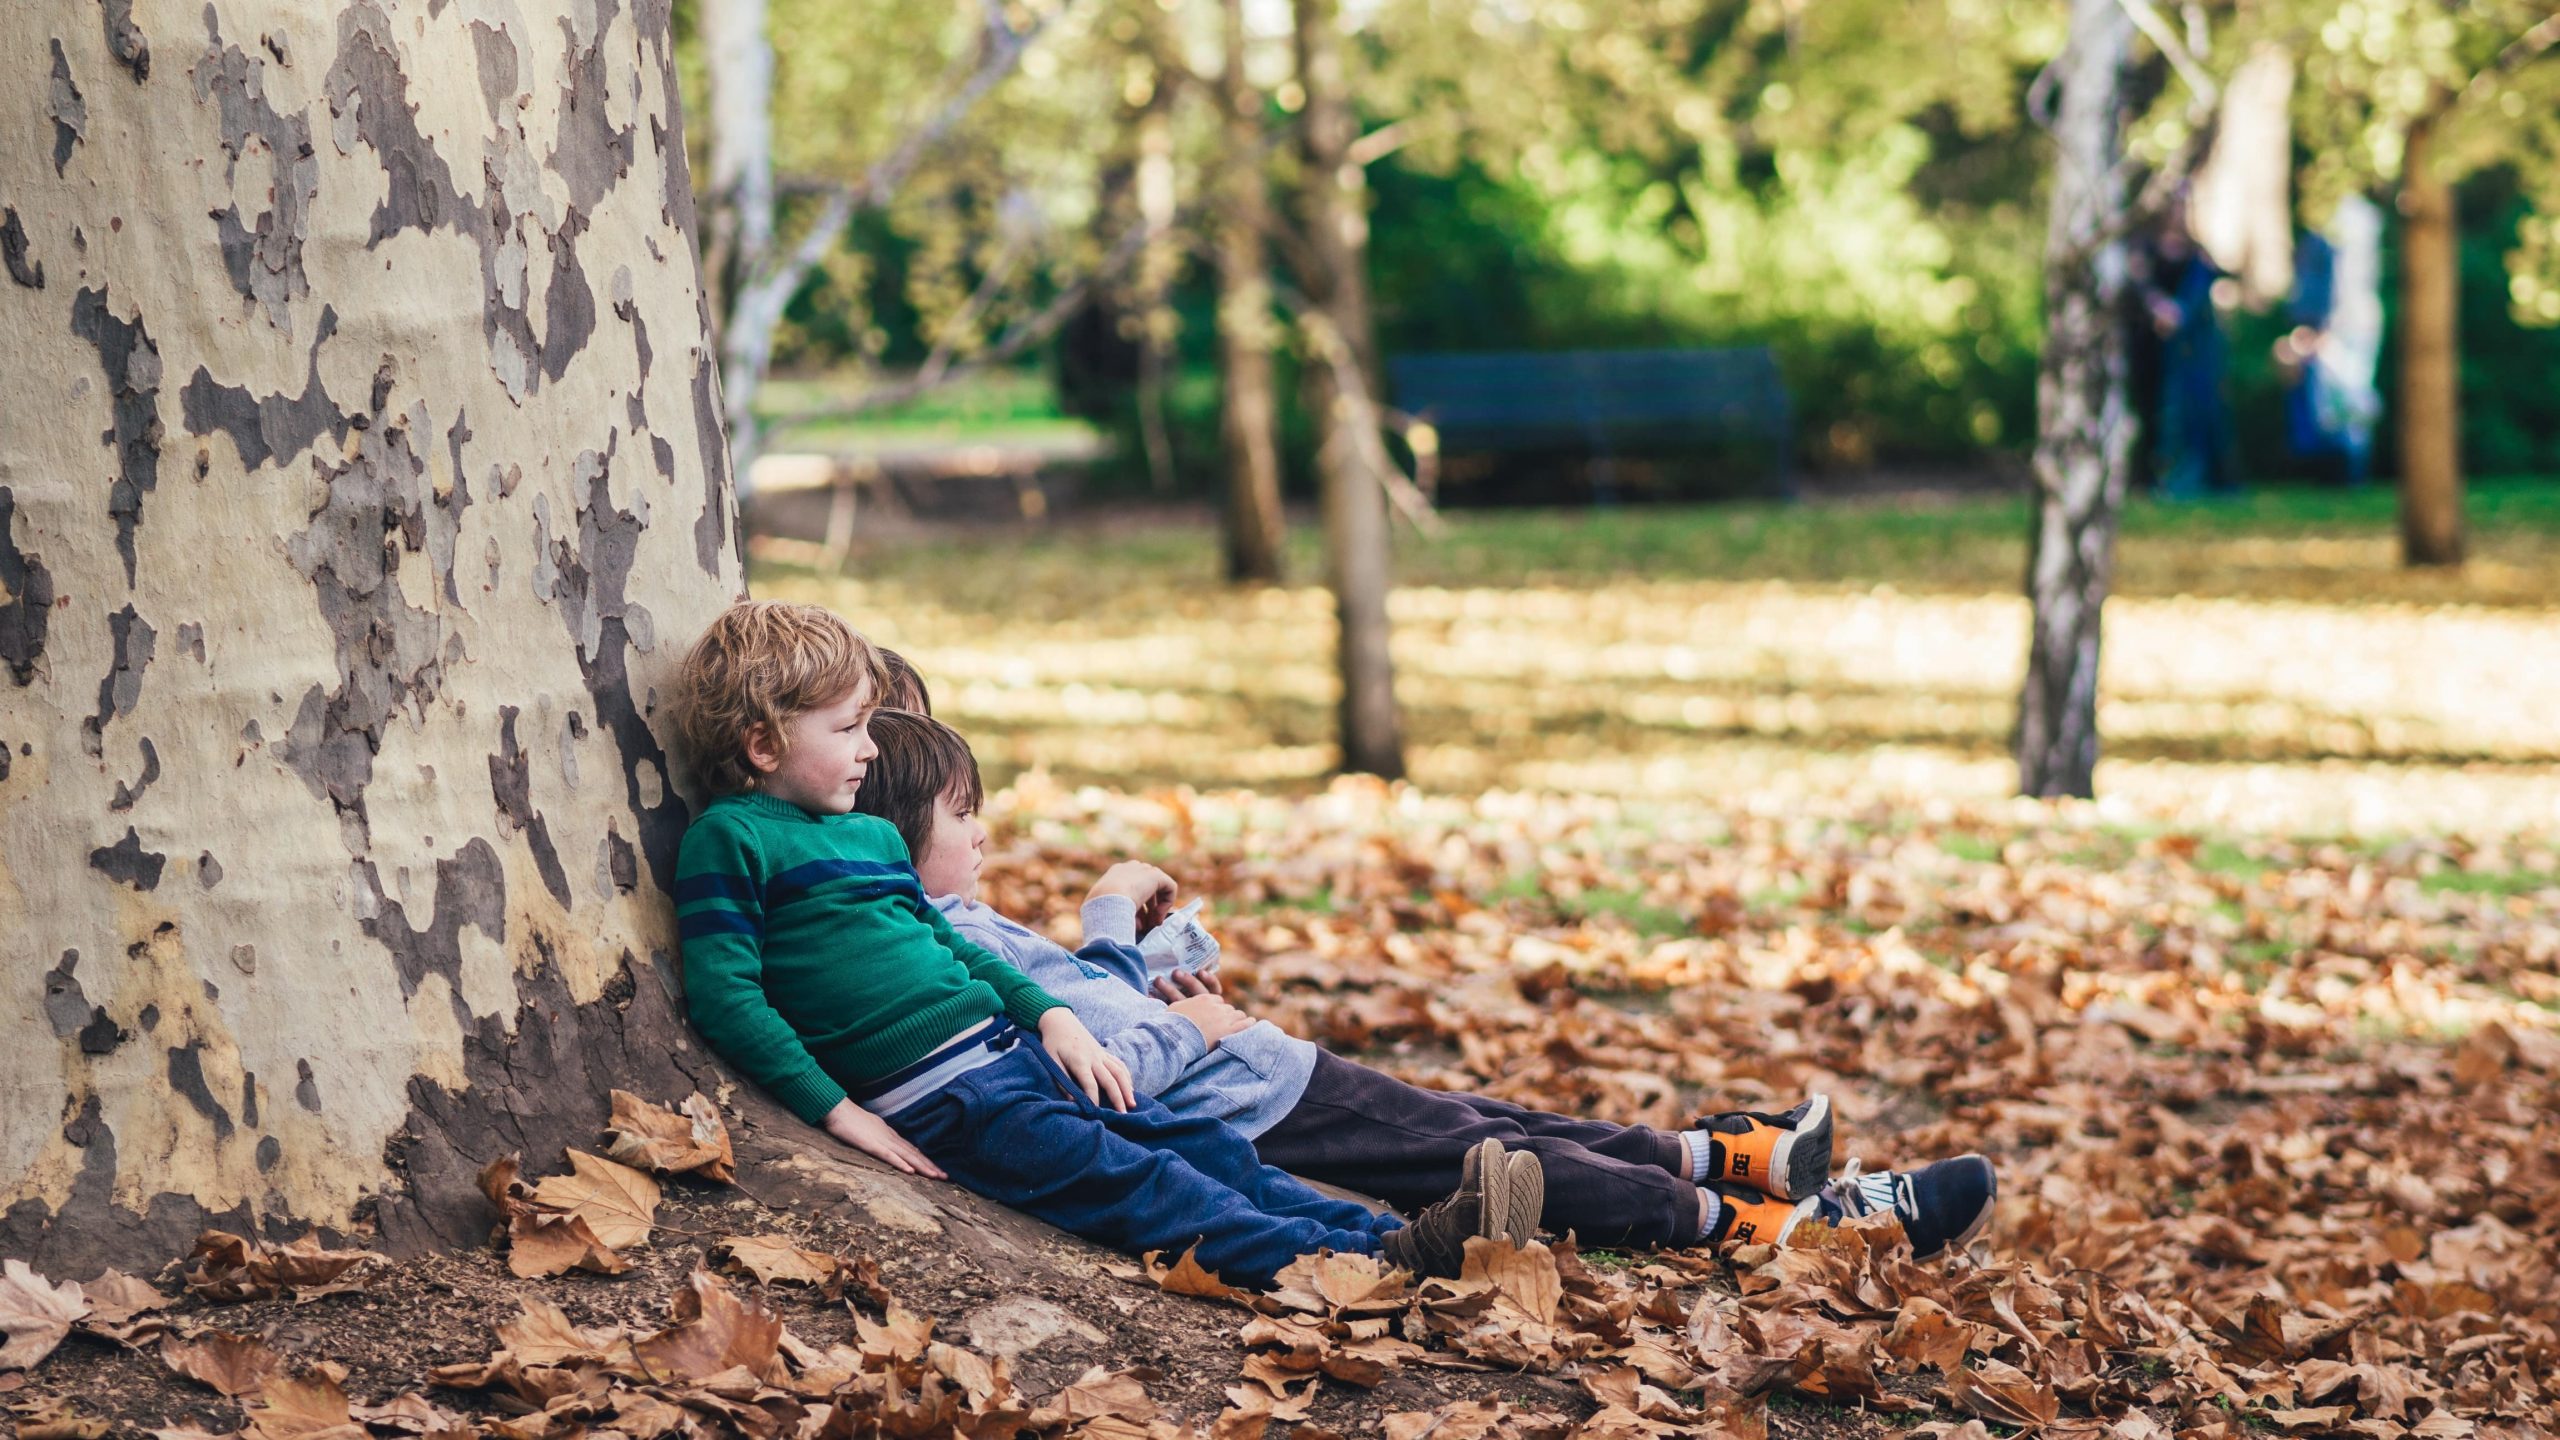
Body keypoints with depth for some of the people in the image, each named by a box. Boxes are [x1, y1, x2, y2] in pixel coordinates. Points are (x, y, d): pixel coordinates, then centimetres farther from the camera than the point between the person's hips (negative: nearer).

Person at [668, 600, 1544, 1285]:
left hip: (1008, 1049, 9)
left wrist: (1050, 1015, 14)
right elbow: (724, 996, -12)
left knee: (1198, 1145, -3)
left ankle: (1387, 1235, -10)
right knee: (1127, 1179, -20)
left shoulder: (873, 837, 20)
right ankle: (1366, 1265, -31)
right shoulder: (729, 841, -5)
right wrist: (837, 1110, -17)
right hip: (931, 1099, -9)